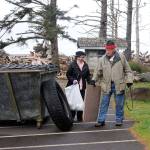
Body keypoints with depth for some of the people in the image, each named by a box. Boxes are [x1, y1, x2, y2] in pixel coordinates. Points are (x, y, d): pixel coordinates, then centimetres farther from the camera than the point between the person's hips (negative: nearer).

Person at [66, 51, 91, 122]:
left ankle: (80, 118, 18)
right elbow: (68, 74, -3)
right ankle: (71, 117, 10)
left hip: (82, 87, 4)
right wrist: (73, 80, -18)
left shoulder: (85, 65, 8)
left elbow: (88, 75, 14)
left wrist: (90, 81, -3)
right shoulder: (72, 64, -5)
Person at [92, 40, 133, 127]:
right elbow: (98, 71, 9)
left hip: (119, 85, -1)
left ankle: (119, 120, 21)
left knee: (119, 104, 8)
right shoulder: (102, 59, 2)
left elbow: (127, 70, 4)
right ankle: (101, 120, 11)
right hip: (106, 85, 1)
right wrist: (94, 80, -3)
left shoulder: (121, 57, -1)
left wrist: (129, 80, -3)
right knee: (104, 103, 4)